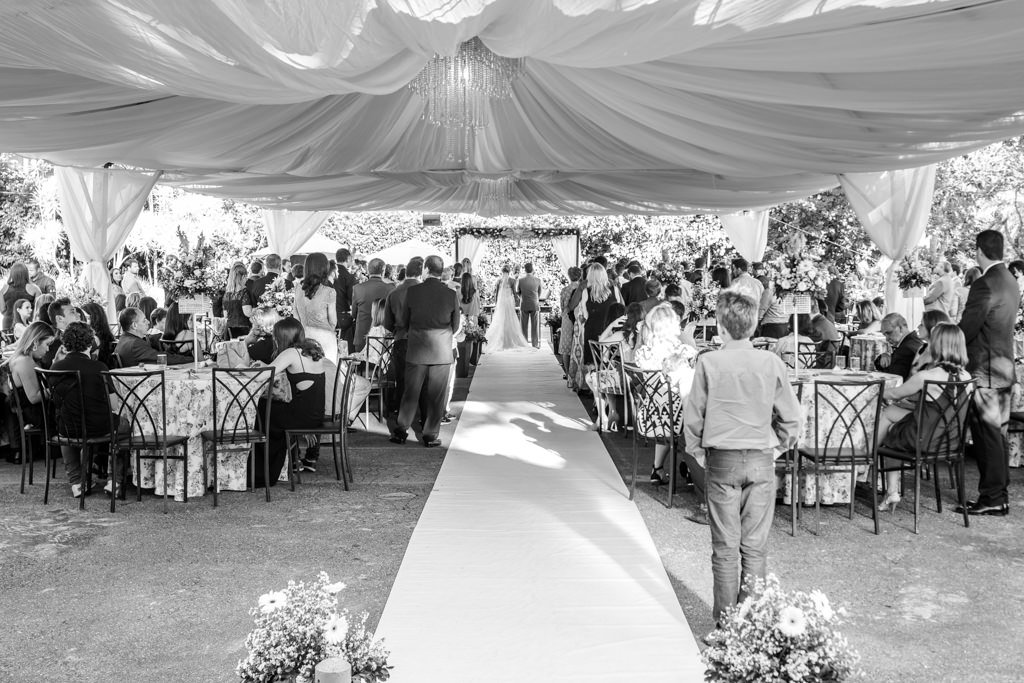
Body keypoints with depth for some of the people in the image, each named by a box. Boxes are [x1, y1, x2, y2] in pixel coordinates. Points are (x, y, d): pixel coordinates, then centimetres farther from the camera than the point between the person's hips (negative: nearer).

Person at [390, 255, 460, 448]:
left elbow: (404, 322, 2)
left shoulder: (412, 291, -7)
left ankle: (401, 431, 16)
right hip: (442, 351, 0)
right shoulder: (451, 294, -6)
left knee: (411, 392, 11)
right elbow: (455, 326, 3)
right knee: (435, 395, 6)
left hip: (417, 349, 1)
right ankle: (430, 435, 11)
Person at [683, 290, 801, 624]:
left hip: (721, 461, -1)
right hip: (761, 460, 1)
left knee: (725, 546, 7)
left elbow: (693, 414, -3)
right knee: (755, 545, 9)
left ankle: (726, 619, 12)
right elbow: (790, 415, 0)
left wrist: (697, 452, 11)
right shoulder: (771, 362, -4)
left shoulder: (709, 363, -8)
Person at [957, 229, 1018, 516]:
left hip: (984, 371, -9)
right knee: (997, 432, 14)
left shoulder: (984, 285, -18)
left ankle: (992, 498, 0)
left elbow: (967, 329, -19)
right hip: (1004, 367, 9)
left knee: (986, 433, -4)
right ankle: (999, 493, 21)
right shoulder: (1010, 282, 12)